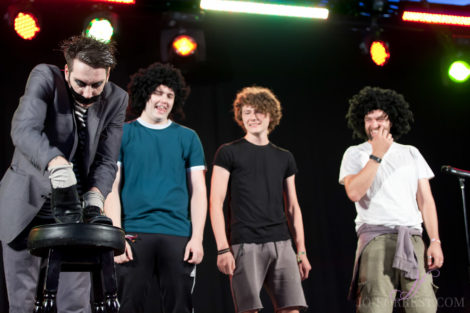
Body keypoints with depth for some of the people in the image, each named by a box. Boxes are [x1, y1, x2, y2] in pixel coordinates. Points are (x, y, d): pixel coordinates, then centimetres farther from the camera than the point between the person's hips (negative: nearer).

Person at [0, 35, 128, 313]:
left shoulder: (116, 100, -3)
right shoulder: (45, 77, -12)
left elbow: (106, 161, -5)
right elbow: (24, 129, -30)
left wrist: (94, 198, -24)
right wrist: (58, 166, -46)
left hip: (71, 211, 2)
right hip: (27, 206, -2)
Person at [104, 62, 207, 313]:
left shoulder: (188, 138, 14)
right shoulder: (122, 134, 9)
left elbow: (198, 191, 10)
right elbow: (112, 187, 4)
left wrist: (197, 237, -1)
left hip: (178, 235, 2)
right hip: (134, 233, -1)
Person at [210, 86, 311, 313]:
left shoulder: (284, 158, 17)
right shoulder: (228, 153, 4)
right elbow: (216, 202, -1)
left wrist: (301, 251, 12)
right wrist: (222, 248, -11)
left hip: (281, 243, 4)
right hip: (245, 244, -4)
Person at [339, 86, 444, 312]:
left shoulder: (411, 153, 20)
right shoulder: (355, 154, 11)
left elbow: (426, 200, 16)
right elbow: (354, 192, -8)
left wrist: (435, 241, 5)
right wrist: (376, 155, -7)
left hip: (412, 238, 3)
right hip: (376, 236, -3)